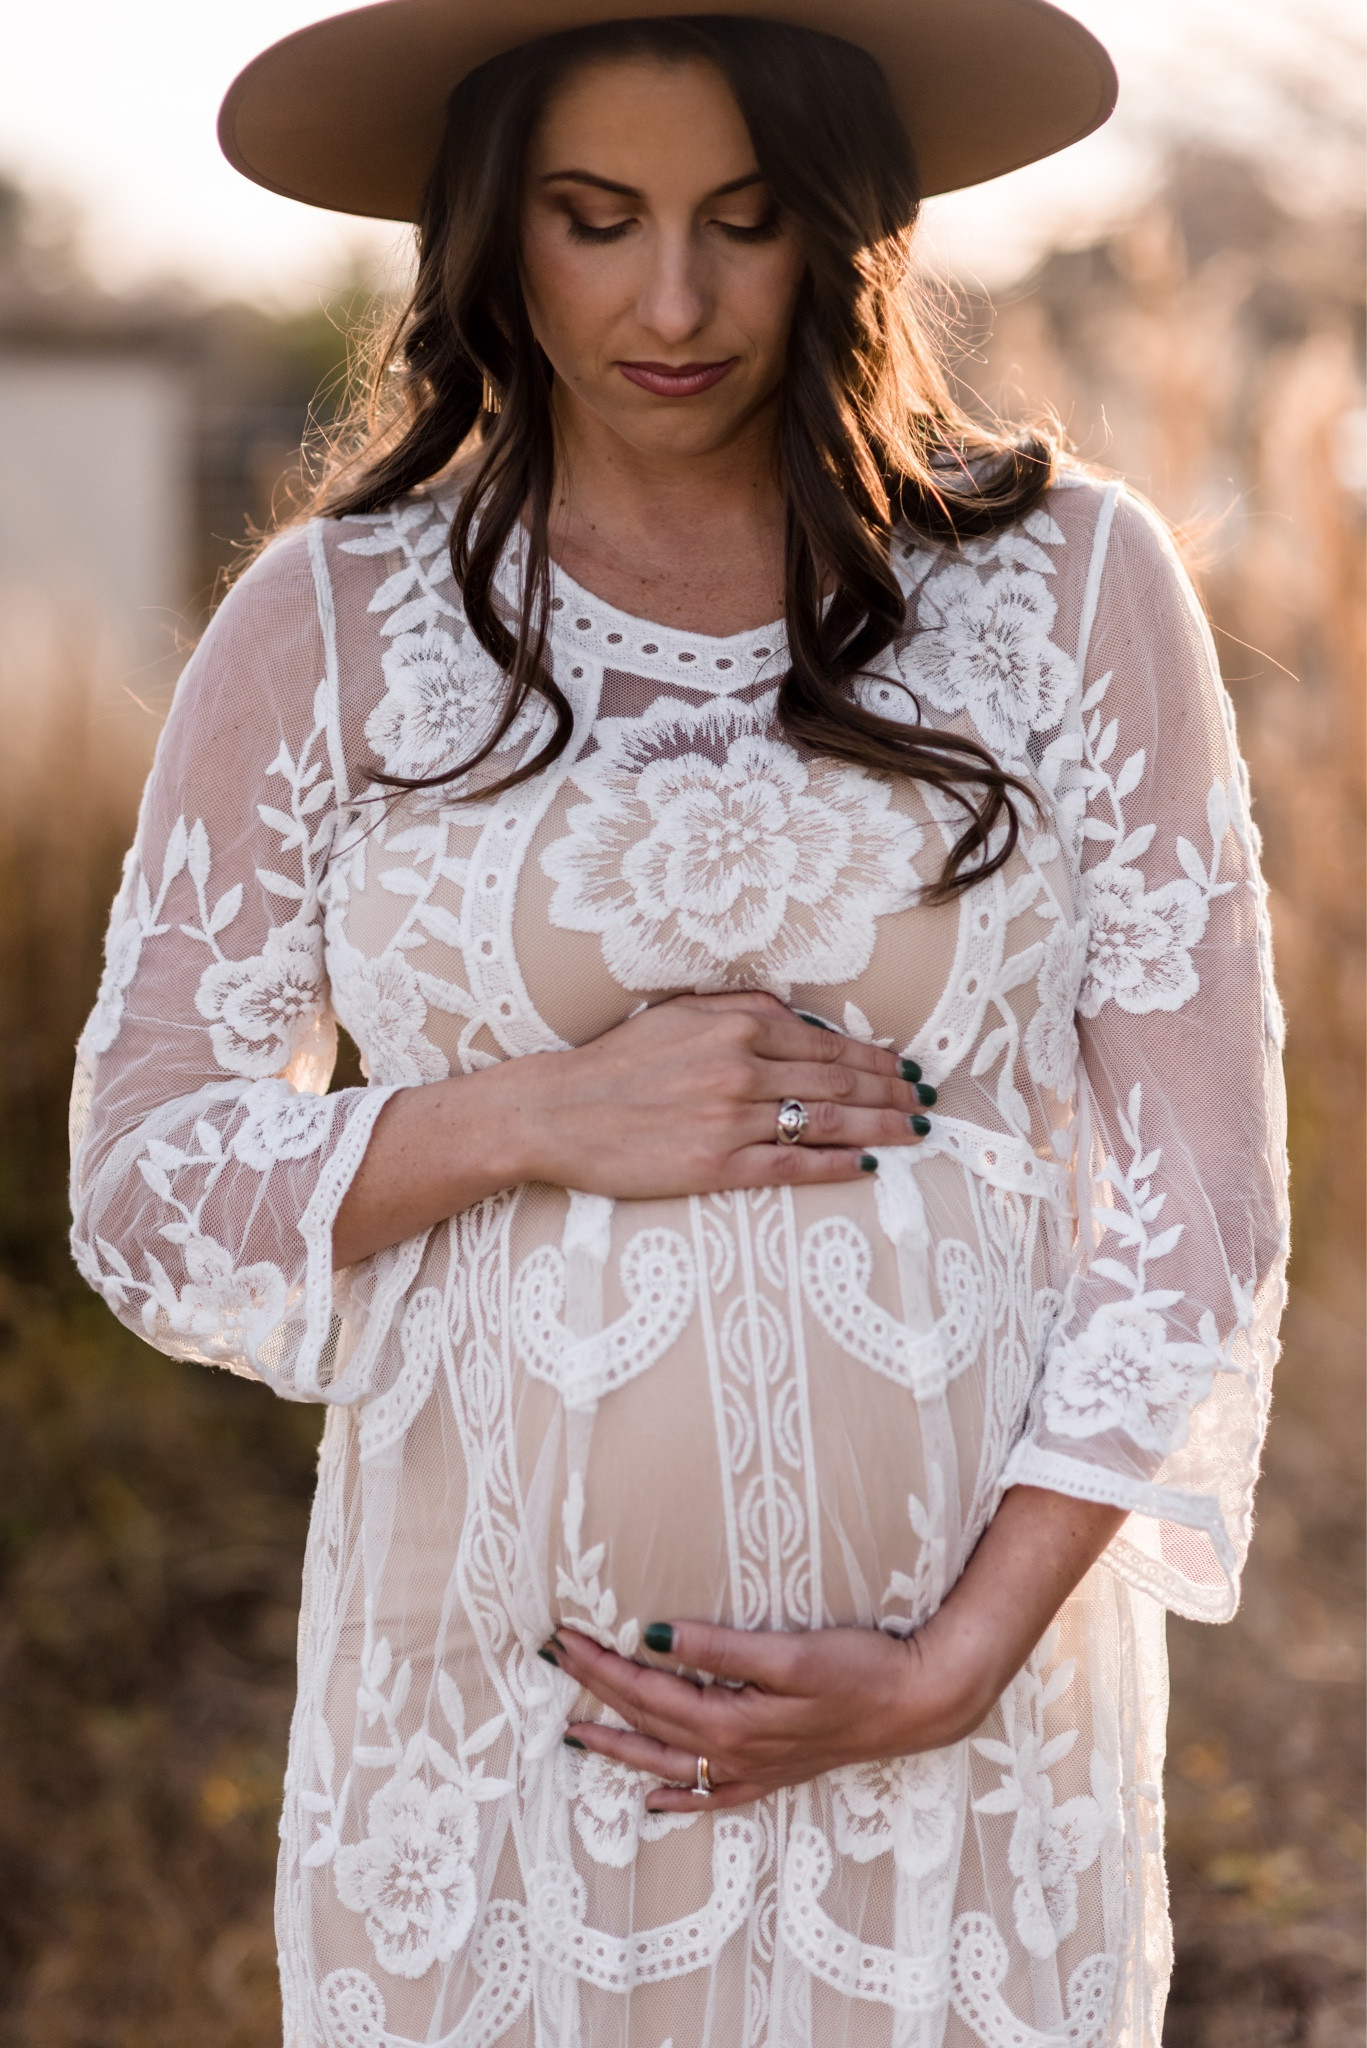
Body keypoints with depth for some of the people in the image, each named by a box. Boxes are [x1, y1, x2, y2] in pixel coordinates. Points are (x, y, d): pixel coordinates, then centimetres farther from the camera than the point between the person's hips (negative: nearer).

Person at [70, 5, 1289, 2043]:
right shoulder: (329, 623, 1)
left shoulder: (1066, 581, 0)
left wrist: (955, 1664, -9)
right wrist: (542, 1116, -14)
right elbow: (146, 1185, 2)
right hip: (491, 1725, 0)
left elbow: (1199, 1203, -1)